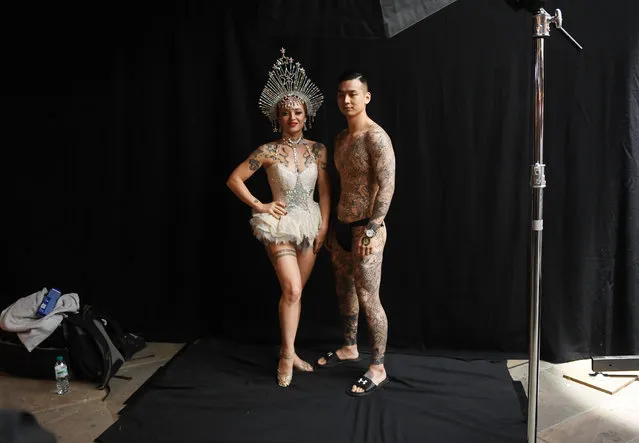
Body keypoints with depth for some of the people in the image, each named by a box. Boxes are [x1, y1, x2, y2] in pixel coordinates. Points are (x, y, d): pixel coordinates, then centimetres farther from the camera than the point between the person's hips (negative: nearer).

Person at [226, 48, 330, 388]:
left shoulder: (318, 150, 0)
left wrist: (324, 226, -1)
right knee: (292, 289, -13)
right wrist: (260, 206, -8)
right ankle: (288, 354, 3)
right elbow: (234, 179, -3)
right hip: (280, 225, -3)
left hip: (310, 224, 4)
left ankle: (287, 351, 25)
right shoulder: (268, 151, -9)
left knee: (294, 292, 11)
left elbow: (324, 190, 3)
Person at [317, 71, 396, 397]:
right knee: (345, 291, 19)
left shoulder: (376, 137, -14)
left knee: (369, 299, -3)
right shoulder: (340, 138, 12)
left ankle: (378, 369, 11)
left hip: (365, 228, -8)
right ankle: (349, 348, 38)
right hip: (341, 224, 9)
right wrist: (333, 227, 18)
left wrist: (371, 230, -24)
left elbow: (386, 186, -20)